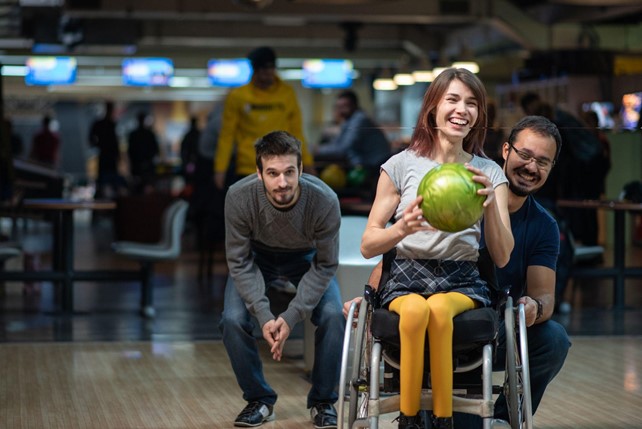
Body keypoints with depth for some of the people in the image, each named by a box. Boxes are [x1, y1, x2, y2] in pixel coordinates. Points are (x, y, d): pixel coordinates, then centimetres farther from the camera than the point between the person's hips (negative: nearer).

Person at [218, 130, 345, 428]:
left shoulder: (324, 200, -33)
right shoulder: (239, 197, -32)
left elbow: (324, 266, -21)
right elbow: (239, 261, -20)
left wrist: (291, 317, -29)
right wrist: (263, 316, -30)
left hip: (307, 260, 0)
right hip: (257, 258, 1)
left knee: (333, 317, -23)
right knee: (232, 320, -21)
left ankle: (323, 402, 0)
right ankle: (260, 400, 2)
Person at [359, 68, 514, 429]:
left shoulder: (490, 173, 10)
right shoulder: (402, 165, 5)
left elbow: (502, 257, 3)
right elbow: (368, 246, 3)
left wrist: (491, 205, -15)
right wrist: (403, 228, -19)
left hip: (462, 281, 1)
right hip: (407, 278, -1)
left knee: (439, 308, -36)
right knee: (415, 308, -37)